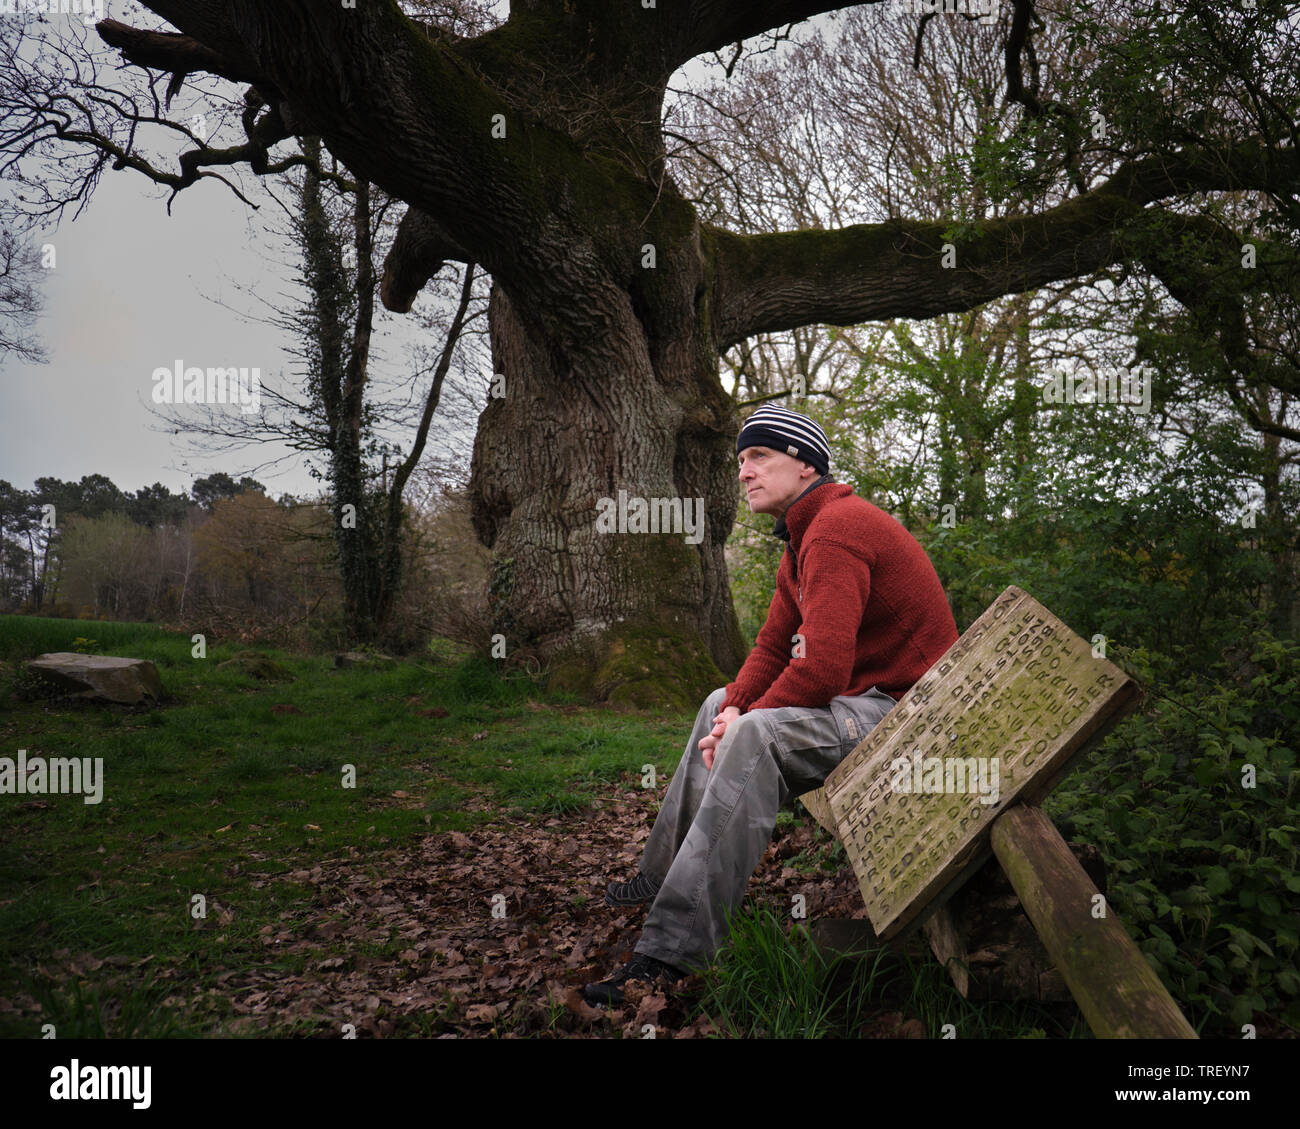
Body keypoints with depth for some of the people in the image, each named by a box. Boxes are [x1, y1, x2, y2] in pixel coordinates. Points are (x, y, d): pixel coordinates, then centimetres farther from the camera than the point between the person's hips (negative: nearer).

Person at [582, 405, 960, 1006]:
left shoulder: (836, 528, -21)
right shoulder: (801, 539, 14)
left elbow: (822, 669, -29)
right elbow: (772, 648, 14)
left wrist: (743, 724, -15)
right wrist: (733, 711, -5)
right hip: (864, 699, 11)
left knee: (756, 735, -31)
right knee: (721, 702, 19)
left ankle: (670, 950, -31)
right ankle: (664, 874, 22)